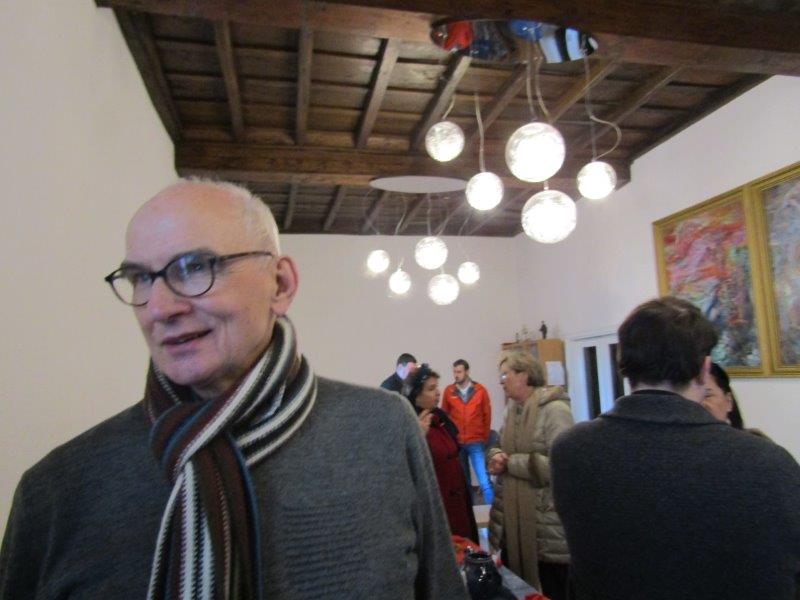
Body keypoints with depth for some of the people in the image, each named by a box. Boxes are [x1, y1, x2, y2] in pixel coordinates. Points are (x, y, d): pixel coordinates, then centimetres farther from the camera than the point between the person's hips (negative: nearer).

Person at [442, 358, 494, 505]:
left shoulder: (480, 390, -2)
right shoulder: (448, 391, 0)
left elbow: (487, 415, 5)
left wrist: (485, 438, 8)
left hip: (476, 442, -1)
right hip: (456, 443, 2)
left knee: (484, 479, -7)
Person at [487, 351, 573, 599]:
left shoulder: (555, 410, -17)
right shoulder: (511, 408, 9)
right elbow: (501, 447, 18)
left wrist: (510, 463, -19)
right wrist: (497, 456, -6)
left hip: (547, 524, -8)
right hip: (513, 518, 8)